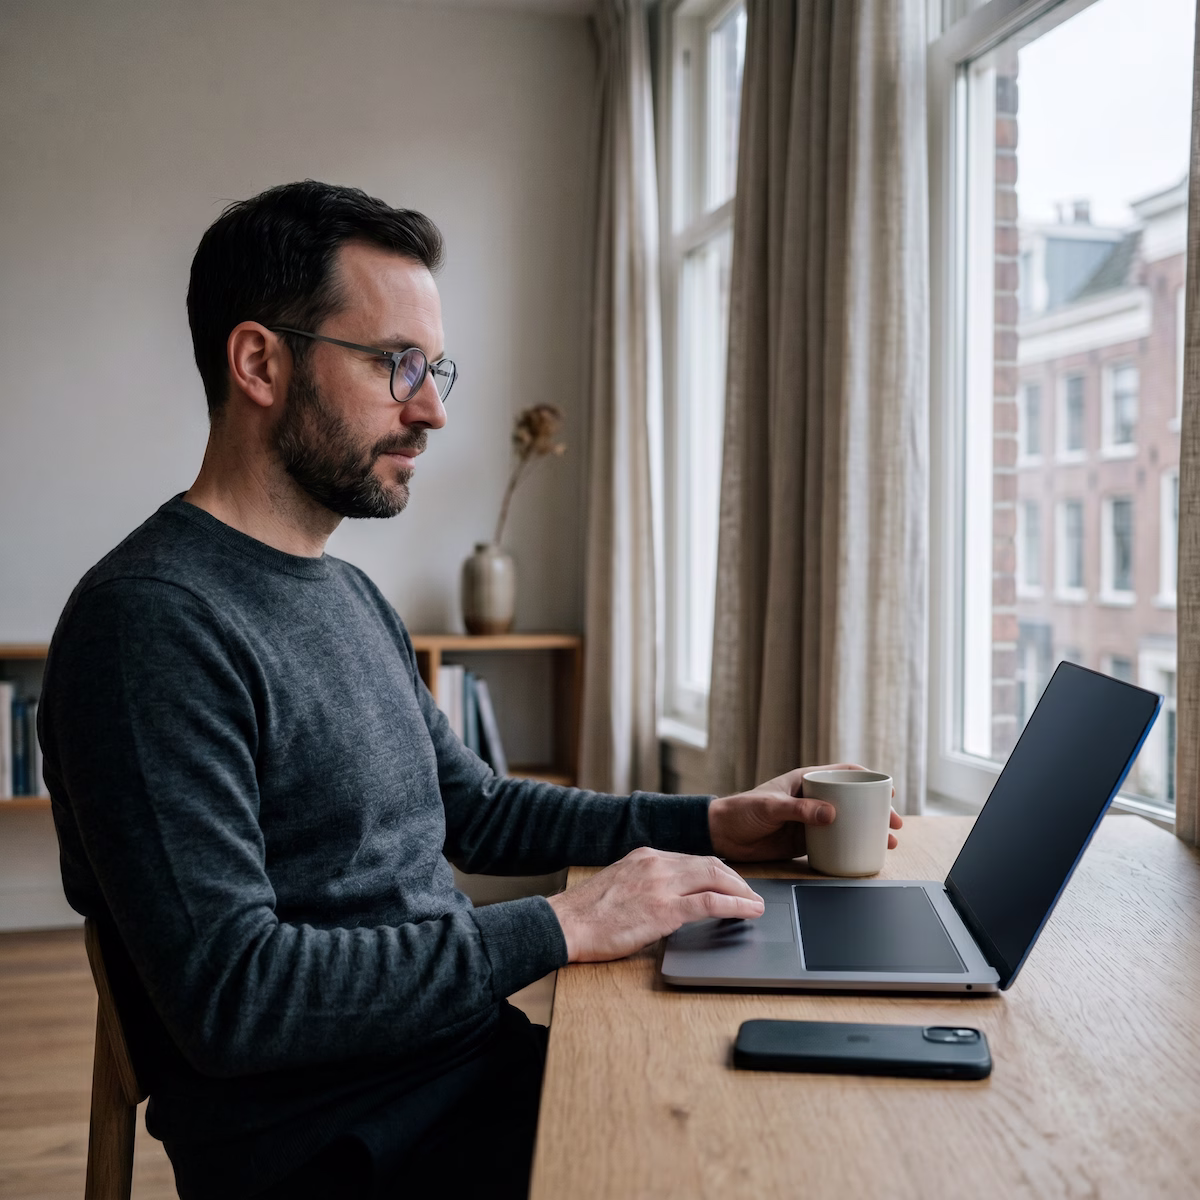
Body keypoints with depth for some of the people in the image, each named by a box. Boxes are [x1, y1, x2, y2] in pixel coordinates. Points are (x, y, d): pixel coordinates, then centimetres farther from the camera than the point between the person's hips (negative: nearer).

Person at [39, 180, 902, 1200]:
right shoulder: (151, 621, -19)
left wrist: (712, 823, 9)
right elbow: (228, 993, -24)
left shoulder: (351, 596, 12)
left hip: (469, 1058, 8)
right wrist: (560, 928, -20)